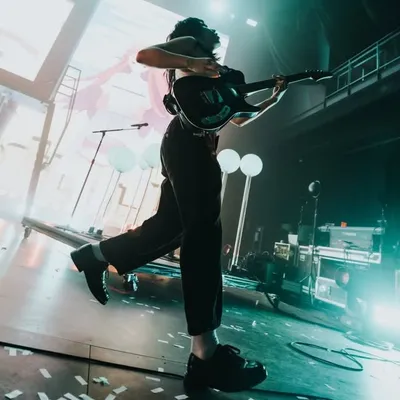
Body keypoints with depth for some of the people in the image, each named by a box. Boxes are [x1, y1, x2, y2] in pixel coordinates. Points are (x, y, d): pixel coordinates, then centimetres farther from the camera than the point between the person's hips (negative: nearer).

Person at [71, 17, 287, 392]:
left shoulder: (209, 78, 34)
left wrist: (274, 97, 31)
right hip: (189, 140, -10)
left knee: (168, 226, 8)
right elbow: (143, 55, -4)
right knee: (204, 232, -19)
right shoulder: (189, 44, 13)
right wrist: (193, 63, -12)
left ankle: (97, 254, 24)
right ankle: (206, 351, -20)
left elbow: (239, 118, 33)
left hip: (187, 144, 10)